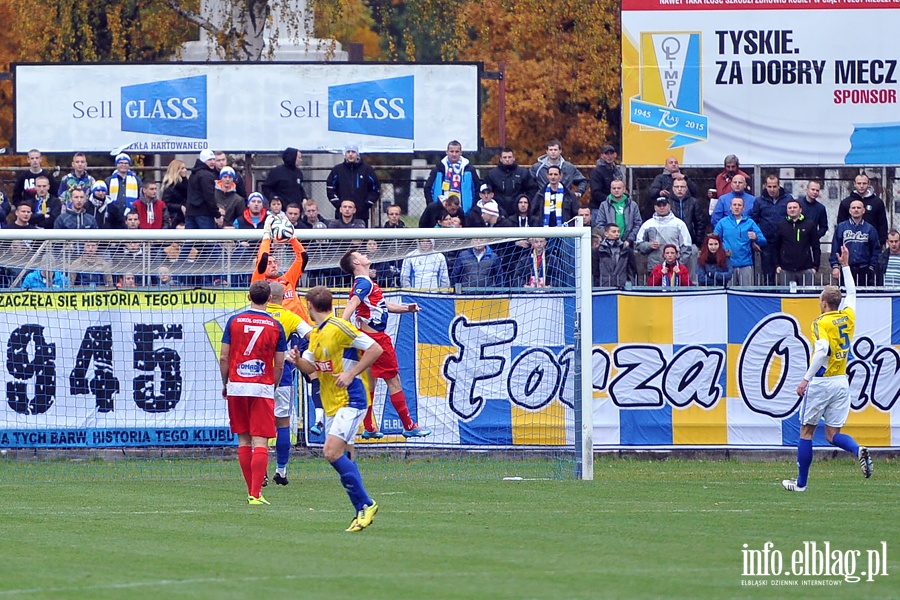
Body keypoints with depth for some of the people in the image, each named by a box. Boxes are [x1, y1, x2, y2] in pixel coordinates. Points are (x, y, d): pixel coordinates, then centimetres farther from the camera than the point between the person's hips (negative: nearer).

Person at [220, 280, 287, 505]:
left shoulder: (235, 321, 0)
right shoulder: (275, 326, -1)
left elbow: (223, 357, 1)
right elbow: (279, 366, 2)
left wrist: (225, 384, 14)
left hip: (237, 386, 2)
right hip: (263, 389, -2)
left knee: (243, 440, 12)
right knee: (260, 442, -3)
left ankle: (251, 491, 14)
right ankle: (256, 494, -12)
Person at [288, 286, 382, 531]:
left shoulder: (339, 328, -13)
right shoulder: (315, 334, 14)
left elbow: (375, 349, -15)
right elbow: (311, 367, 19)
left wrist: (351, 374, -19)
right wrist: (298, 360, -3)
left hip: (350, 400, -9)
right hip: (330, 404, 9)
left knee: (332, 451, -19)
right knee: (339, 456, 6)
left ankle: (365, 504, -11)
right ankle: (362, 510, 13)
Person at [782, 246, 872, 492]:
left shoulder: (821, 323, -12)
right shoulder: (848, 317, 6)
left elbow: (822, 351, -27)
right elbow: (851, 293, 26)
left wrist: (806, 379, -24)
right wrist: (845, 266, 34)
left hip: (821, 382, -6)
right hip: (842, 382, 6)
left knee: (806, 431, 7)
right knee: (833, 434, 8)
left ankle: (801, 482, 11)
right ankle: (859, 450, -23)